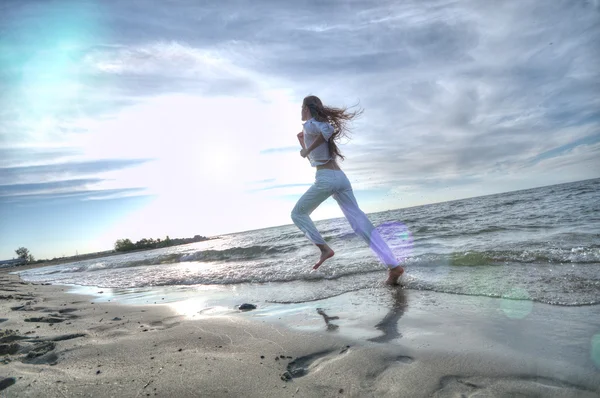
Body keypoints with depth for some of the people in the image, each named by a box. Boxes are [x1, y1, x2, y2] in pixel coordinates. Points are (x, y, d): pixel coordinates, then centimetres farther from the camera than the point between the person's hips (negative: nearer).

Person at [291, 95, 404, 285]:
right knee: (360, 222, -2)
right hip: (341, 178, 8)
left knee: (298, 214, 13)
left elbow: (328, 129, -22)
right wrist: (302, 142, 33)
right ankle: (394, 265, -11)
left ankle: (324, 248, 2)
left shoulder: (309, 124, 2)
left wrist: (307, 150, -10)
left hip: (325, 179, -8)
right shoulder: (320, 128, 27)